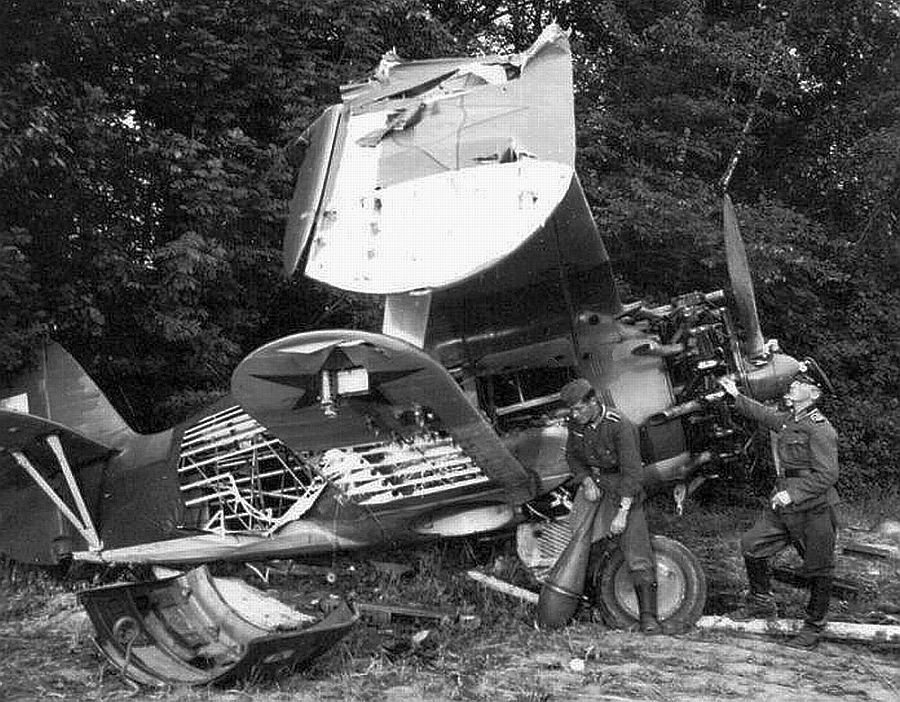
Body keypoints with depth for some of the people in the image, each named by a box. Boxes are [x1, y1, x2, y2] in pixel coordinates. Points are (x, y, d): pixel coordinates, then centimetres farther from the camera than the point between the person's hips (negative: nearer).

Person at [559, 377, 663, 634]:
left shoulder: (619, 426, -22)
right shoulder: (576, 423, -3)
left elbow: (632, 471, -23)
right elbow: (572, 456, 13)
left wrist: (622, 512, -27)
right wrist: (585, 480, -7)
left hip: (622, 488, -5)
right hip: (592, 481, 5)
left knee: (637, 553, -12)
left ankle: (648, 616, -12)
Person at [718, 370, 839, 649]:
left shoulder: (820, 428, -17)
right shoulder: (786, 420, 8)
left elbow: (826, 475, -21)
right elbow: (763, 414, 30)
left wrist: (793, 494, -25)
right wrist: (736, 396, 26)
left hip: (814, 511, -8)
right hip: (783, 505, 8)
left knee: (818, 570, 6)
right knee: (752, 545, 6)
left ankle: (814, 628, 21)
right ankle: (762, 603, 24)